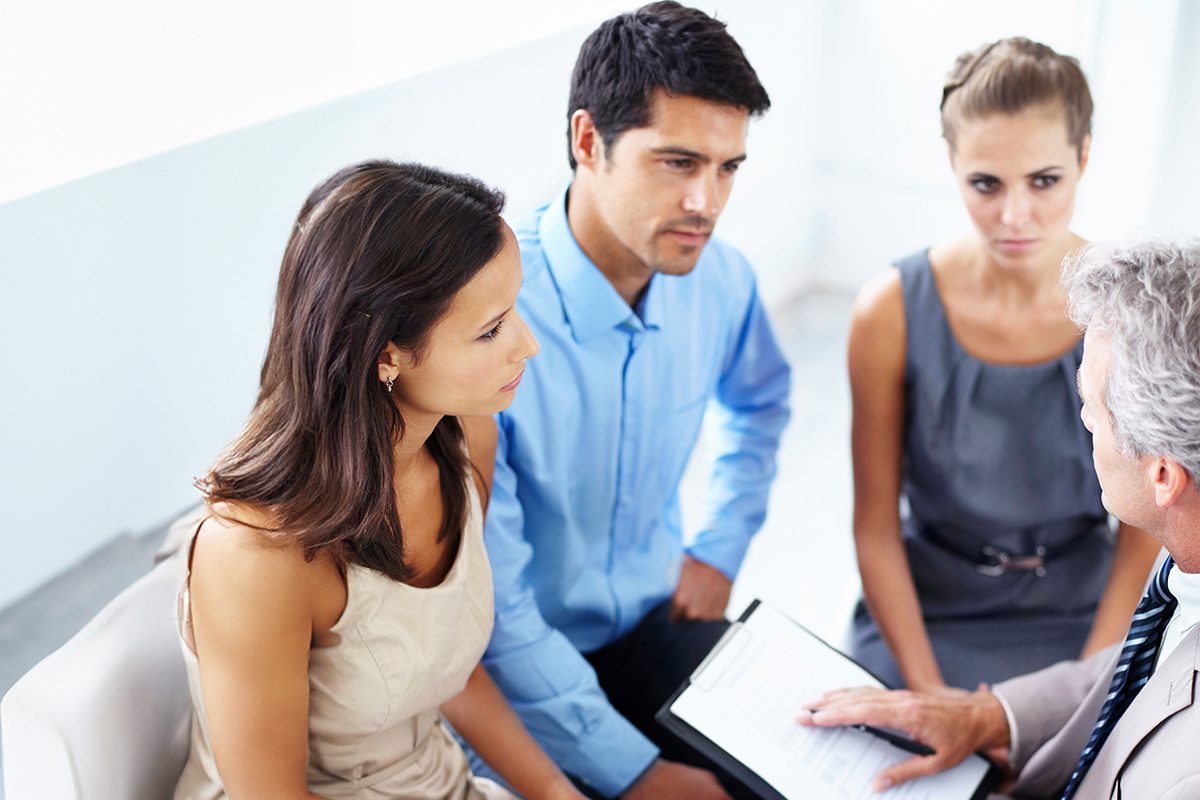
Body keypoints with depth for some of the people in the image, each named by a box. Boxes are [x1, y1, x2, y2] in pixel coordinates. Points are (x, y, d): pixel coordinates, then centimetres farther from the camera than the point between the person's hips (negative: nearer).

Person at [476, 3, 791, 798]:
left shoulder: (720, 279, -9)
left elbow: (759, 398, 17)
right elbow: (490, 609, -24)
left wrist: (721, 549, 8)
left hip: (661, 616, 5)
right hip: (518, 666, -4)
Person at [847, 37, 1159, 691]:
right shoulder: (891, 313, -14)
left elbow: (1142, 534, -3)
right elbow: (875, 527, -7)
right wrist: (929, 690, -12)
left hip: (1080, 618, 1)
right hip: (922, 615, -1)